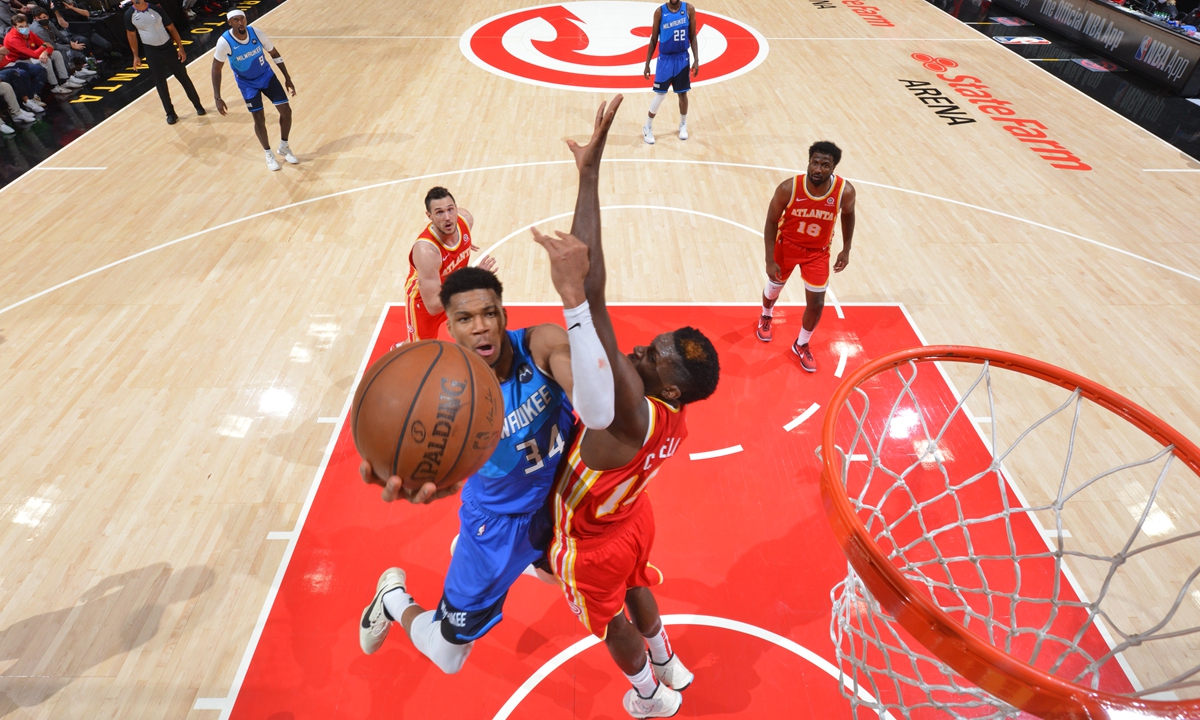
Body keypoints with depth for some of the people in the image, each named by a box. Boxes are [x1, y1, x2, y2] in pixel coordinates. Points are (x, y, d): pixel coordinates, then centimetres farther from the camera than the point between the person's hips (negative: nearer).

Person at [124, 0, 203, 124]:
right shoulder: (129, 15, -5)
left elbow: (171, 28, 0)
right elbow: (131, 35, 5)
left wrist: (180, 47, -6)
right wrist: (136, 56, 5)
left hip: (168, 48, -1)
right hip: (152, 52, 1)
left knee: (183, 77, 6)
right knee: (160, 83, 5)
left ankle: (198, 105, 22)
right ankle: (170, 113, 15)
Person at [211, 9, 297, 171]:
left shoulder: (256, 33, -18)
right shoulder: (225, 42, -24)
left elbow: (274, 54, -1)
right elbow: (216, 69, -16)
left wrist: (287, 78, -1)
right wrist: (218, 98, -20)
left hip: (267, 76, 3)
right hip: (247, 83, -2)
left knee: (286, 110, -2)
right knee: (259, 119, -4)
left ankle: (284, 147, 20)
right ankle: (268, 154, 18)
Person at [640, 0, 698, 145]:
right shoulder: (660, 12, -9)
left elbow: (693, 37, 1)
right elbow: (654, 39, -2)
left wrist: (696, 60, -5)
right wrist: (647, 64, -2)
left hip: (682, 58, 2)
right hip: (665, 58, -2)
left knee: (682, 93, 11)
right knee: (660, 94, 0)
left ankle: (683, 125, 30)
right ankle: (648, 127, 16)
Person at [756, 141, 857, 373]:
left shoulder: (845, 191, -24)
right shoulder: (788, 188, -28)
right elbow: (771, 222, -15)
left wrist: (846, 250, 2)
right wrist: (770, 260, -17)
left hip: (818, 251, 1)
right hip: (786, 245, -1)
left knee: (816, 304, 1)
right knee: (774, 289, 19)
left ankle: (801, 345, 27)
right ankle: (766, 317, 56)